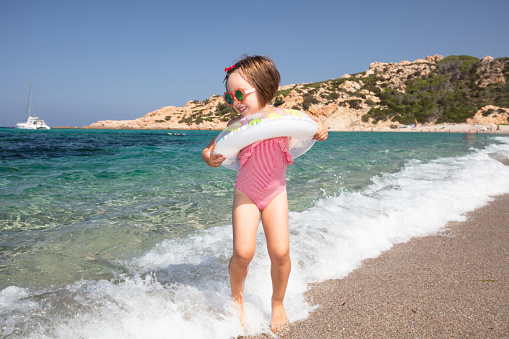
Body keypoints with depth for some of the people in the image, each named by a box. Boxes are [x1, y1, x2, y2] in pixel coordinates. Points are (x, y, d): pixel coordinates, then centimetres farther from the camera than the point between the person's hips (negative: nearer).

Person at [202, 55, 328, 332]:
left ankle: (278, 304, 24)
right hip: (246, 193, 0)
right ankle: (237, 299, 21)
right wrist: (208, 156, -25)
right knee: (243, 252, -12)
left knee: (280, 252, -5)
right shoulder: (236, 125, -13)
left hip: (275, 192, 1)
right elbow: (215, 147, -2)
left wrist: (320, 132, -18)